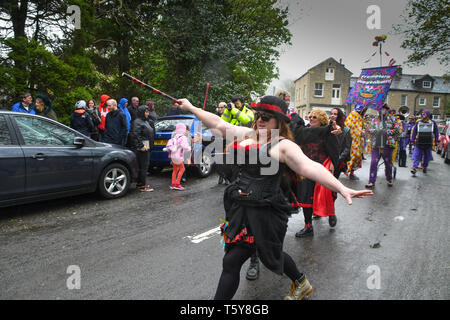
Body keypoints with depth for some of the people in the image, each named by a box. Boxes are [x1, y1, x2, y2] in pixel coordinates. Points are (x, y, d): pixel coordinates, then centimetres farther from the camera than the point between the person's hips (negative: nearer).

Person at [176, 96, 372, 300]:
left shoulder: (284, 145, -9)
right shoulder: (247, 134, 10)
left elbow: (310, 167, -21)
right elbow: (218, 124, 18)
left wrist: (341, 188, -34)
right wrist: (191, 108, 25)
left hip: (265, 213, -7)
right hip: (240, 209, 7)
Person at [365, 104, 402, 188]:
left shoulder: (392, 119, 6)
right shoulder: (375, 120, 13)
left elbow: (398, 130, 0)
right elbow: (370, 129, 7)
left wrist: (387, 131, -12)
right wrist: (377, 130, -12)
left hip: (388, 145, -1)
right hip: (376, 146, 1)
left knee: (388, 163, 10)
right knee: (373, 163, -4)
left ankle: (389, 179, 29)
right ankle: (371, 181, 2)